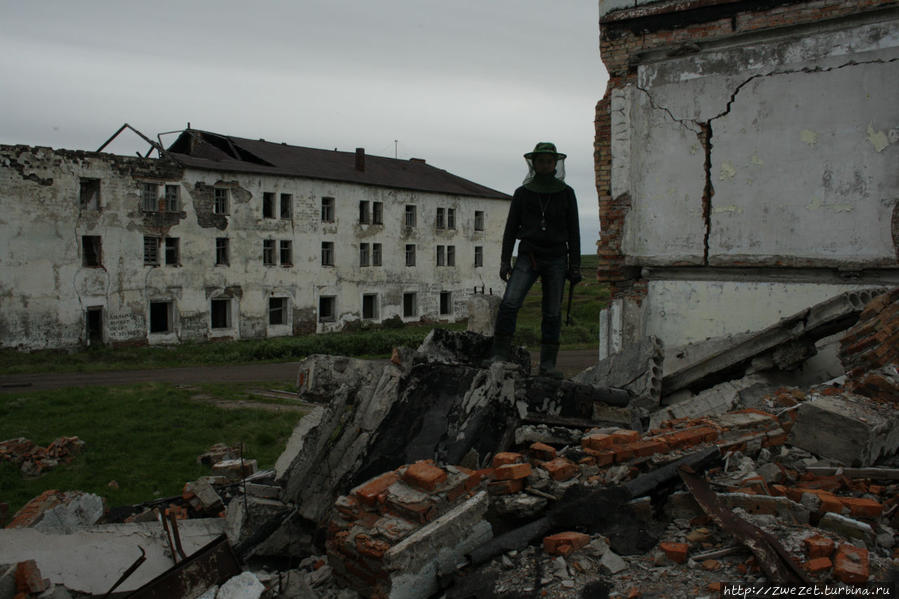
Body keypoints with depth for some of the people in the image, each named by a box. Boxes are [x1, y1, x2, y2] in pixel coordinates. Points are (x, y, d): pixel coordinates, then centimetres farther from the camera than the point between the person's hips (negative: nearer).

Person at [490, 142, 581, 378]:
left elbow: (573, 231, 7)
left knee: (552, 312, 0)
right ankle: (501, 354, -13)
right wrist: (505, 261, 0)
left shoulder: (566, 193, 6)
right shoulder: (522, 193, 6)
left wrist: (575, 265, 2)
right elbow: (511, 228, 7)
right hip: (528, 256, 0)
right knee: (509, 303, -18)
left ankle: (547, 364, 8)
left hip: (556, 258, 1)